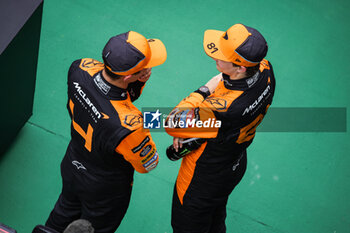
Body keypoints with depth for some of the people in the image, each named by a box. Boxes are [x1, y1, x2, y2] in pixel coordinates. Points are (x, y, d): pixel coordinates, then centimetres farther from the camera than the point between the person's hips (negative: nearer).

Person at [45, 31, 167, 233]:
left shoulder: (80, 69, -29)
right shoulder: (128, 126, -45)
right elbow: (148, 164, -23)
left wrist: (138, 82, -27)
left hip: (71, 166, 5)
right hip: (104, 190, -5)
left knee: (65, 211, 35)